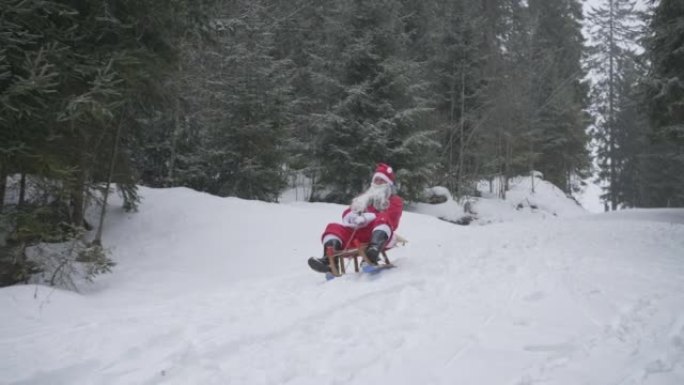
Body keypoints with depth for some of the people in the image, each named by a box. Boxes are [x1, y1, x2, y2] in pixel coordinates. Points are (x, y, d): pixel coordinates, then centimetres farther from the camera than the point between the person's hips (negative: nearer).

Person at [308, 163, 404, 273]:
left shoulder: (395, 200, 19)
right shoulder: (364, 197, 32)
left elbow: (390, 217, -4)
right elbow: (347, 213, 18)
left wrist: (368, 218, -19)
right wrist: (353, 217, -10)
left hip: (376, 232, -4)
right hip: (357, 232, 5)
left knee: (383, 219, -35)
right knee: (333, 228, -15)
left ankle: (374, 249, -62)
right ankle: (329, 259, -39)